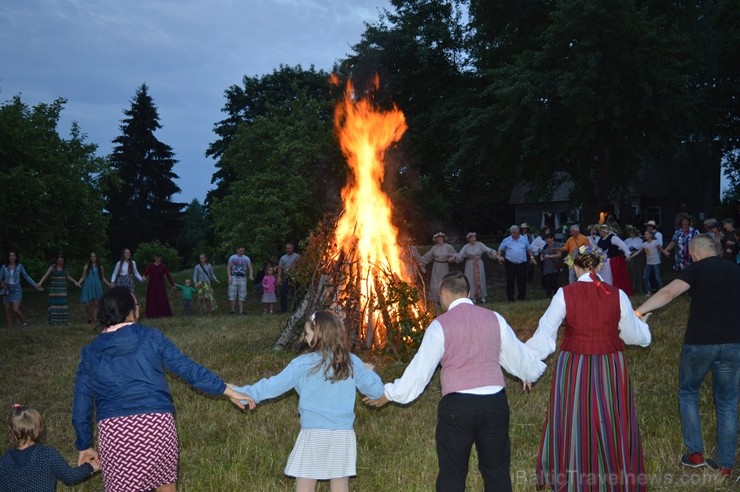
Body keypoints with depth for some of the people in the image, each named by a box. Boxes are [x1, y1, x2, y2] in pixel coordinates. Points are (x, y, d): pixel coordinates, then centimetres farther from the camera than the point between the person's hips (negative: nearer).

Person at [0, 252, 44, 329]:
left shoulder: (19, 266, 1)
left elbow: (26, 276, 5)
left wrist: (35, 285, 2)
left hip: (16, 291, -2)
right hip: (7, 291, 2)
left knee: (15, 310, -15)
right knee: (8, 311, 4)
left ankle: (24, 321, 11)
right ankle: (10, 328, 13)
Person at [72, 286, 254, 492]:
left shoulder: (90, 352, 9)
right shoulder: (151, 337, 4)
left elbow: (81, 405, 11)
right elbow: (187, 368, 3)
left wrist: (84, 445, 21)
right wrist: (228, 391, 8)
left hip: (114, 429, 0)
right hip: (157, 423, 0)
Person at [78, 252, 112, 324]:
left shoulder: (100, 267, 10)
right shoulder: (87, 267, 7)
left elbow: (103, 278, 15)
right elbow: (83, 277, 8)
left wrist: (109, 284, 5)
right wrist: (78, 283, -7)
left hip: (97, 288, 1)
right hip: (88, 287, -1)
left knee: (96, 303, -11)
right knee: (87, 303, -8)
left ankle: (95, 318, -10)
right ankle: (89, 318, 8)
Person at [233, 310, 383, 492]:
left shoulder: (303, 364, -8)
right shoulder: (352, 362, 0)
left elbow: (274, 385, -4)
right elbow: (376, 390, 1)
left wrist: (242, 392, 6)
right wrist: (368, 372, 22)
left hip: (314, 434, -3)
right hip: (343, 435, 3)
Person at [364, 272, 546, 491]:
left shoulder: (440, 325, -5)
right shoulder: (494, 319, 6)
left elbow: (420, 368, -5)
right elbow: (517, 354, 17)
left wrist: (389, 394, 5)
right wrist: (534, 371, 38)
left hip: (457, 405, -3)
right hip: (495, 402, 4)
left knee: (452, 474, 8)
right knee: (497, 469, 15)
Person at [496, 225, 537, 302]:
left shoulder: (524, 239, 9)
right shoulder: (506, 240, 3)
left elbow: (529, 249, 17)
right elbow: (500, 249, 4)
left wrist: (532, 257, 7)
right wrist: (499, 256, -13)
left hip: (522, 264, 2)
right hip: (510, 263, -2)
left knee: (522, 281, 5)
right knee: (510, 281, -1)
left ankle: (521, 297, 16)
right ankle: (510, 297, 7)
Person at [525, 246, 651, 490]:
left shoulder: (565, 294, -10)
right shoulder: (617, 295, -6)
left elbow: (545, 333, -10)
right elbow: (634, 335, 4)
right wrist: (642, 325, 27)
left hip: (574, 369, -1)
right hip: (610, 369, 1)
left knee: (573, 425, 13)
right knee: (612, 425, 15)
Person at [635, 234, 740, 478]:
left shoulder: (697, 269, -3)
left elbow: (669, 293, -20)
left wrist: (638, 311, -25)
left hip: (699, 343, -4)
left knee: (688, 393, 18)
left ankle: (695, 453, 14)